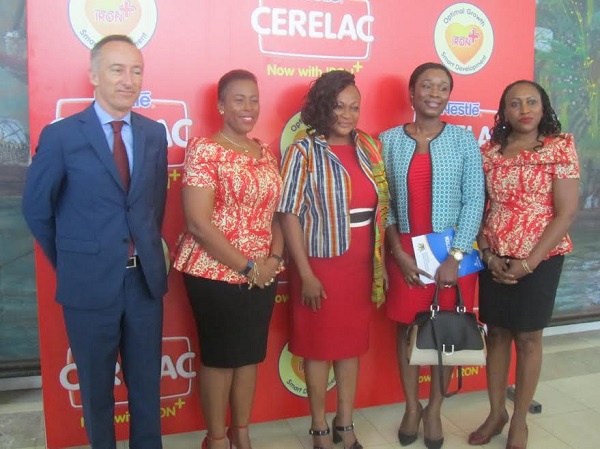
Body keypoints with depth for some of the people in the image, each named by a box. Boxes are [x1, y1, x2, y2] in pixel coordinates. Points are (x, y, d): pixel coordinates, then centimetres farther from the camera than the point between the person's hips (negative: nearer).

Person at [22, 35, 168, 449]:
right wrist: (69, 262, 7)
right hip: (90, 283, -3)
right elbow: (36, 208, 0)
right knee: (96, 385, 16)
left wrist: (146, 253, 11)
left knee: (147, 382, 17)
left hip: (145, 278, 3)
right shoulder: (60, 135, -8)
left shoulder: (155, 133, 2)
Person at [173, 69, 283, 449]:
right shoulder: (205, 149, -11)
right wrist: (247, 266, -15)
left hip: (263, 275, 6)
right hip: (216, 274, -6)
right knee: (219, 354, 8)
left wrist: (275, 258, -4)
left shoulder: (266, 152, 9)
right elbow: (198, 223, -18)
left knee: (251, 353, 15)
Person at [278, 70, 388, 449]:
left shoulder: (370, 148, 6)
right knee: (319, 347, 8)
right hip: (321, 265, -4)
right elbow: (290, 215, -12)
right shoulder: (303, 152, -8)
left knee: (352, 345, 14)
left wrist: (381, 261, 6)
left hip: (362, 265, 5)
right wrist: (306, 274, -15)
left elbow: (381, 206, 10)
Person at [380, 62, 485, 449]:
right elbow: (382, 202, 0)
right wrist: (399, 252, -8)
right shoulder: (389, 140, 1)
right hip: (405, 251, 1)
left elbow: (474, 201, -5)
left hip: (453, 250, 0)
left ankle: (435, 409, 29)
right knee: (407, 328, 10)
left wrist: (456, 256, -13)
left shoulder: (464, 139, -1)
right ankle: (412, 407, 29)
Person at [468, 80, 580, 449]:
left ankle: (519, 419, 26)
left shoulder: (561, 147, -6)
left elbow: (567, 213, -11)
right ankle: (496, 412, 29)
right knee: (496, 333, 11)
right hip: (495, 258, 3)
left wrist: (528, 263, -15)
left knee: (528, 337, 8)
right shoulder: (489, 151, 4)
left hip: (540, 259, -3)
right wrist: (488, 255, -9)